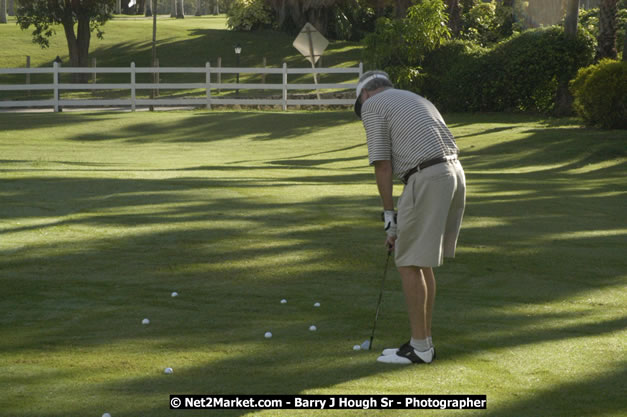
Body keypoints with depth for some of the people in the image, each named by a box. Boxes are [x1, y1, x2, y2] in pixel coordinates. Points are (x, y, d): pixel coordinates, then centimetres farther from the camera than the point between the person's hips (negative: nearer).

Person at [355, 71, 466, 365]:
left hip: (426, 179, -8)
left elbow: (382, 165, -3)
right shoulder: (417, 101, 29)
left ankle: (419, 347, 2)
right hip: (454, 174, 8)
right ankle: (424, 340, 20)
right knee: (422, 262, 17)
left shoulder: (372, 106, 4)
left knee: (409, 264, 0)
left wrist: (389, 217, 3)